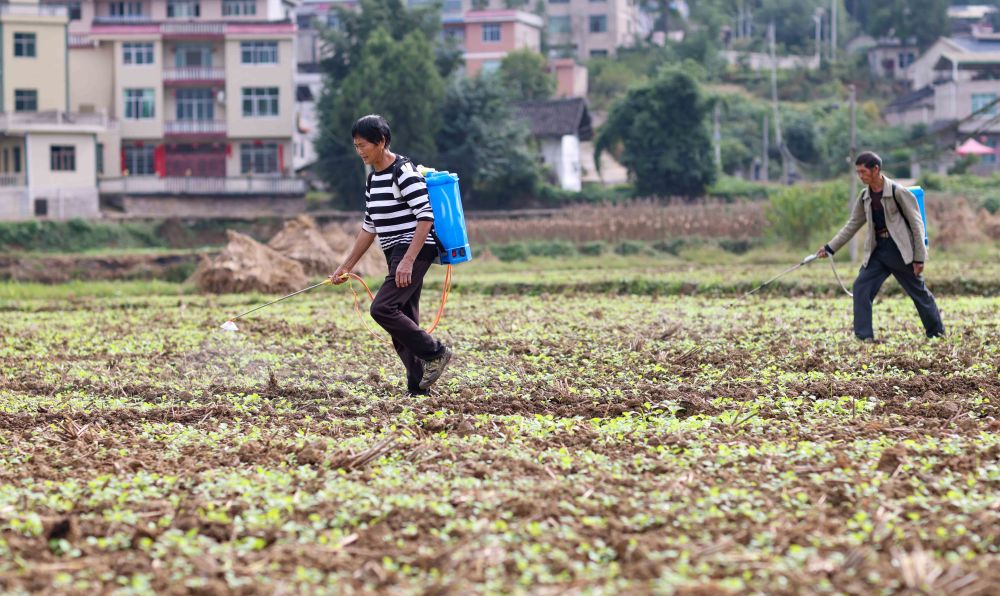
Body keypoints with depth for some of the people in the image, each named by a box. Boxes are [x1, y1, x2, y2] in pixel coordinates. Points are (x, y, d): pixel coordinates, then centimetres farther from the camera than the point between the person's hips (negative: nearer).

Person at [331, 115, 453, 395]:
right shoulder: (373, 178, 16)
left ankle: (434, 353, -9)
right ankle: (419, 387, 8)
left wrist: (408, 261, -25)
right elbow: (369, 227, 23)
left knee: (382, 309, -20)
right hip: (396, 255, 10)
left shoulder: (404, 172, -13)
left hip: (415, 251, -10)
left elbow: (426, 216, -20)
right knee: (403, 322, 6)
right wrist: (347, 266, 22)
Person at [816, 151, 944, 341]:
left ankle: (936, 332, 21)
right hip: (878, 251, 6)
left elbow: (916, 224, -10)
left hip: (900, 249, -6)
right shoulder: (864, 197, 7)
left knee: (919, 292, 5)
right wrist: (830, 248, 8)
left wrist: (919, 257, -12)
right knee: (861, 287, -9)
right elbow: (852, 225, 14)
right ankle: (864, 336, -7)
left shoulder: (897, 192, -11)